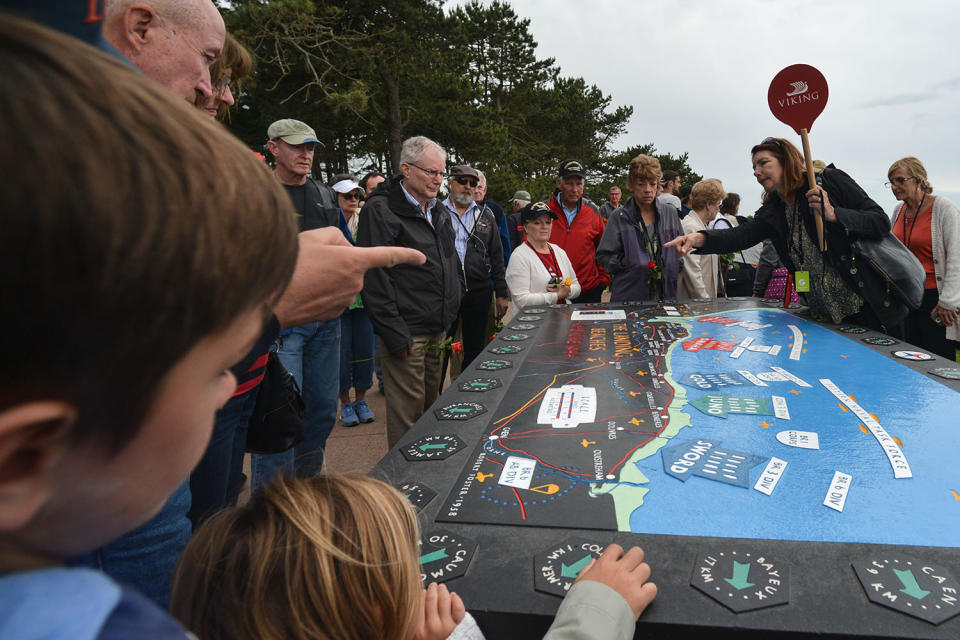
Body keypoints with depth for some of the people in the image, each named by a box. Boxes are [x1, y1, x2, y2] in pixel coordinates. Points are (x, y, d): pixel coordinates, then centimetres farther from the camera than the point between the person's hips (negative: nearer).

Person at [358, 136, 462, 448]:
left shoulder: (440, 212, 14)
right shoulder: (380, 210, -12)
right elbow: (374, 278, -17)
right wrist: (395, 336, -20)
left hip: (438, 332, 8)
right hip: (407, 336, -8)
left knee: (430, 409, 18)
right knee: (407, 416, -1)